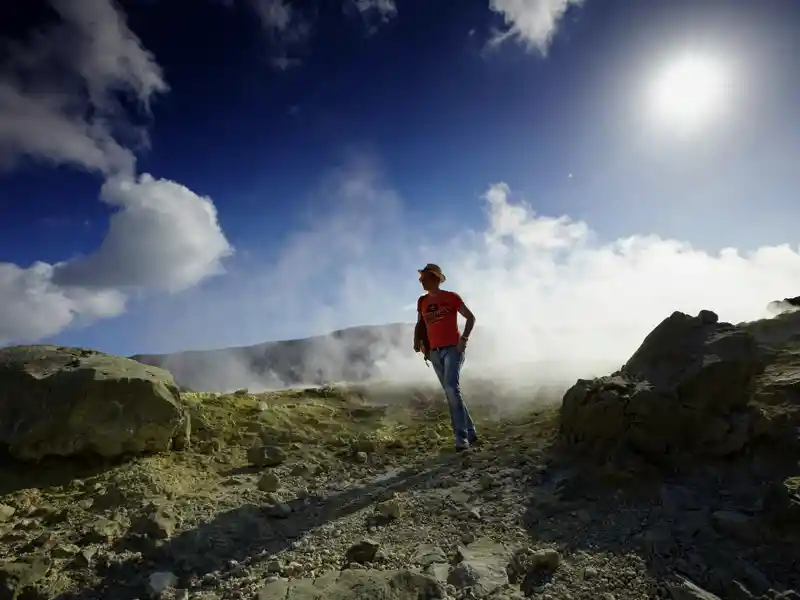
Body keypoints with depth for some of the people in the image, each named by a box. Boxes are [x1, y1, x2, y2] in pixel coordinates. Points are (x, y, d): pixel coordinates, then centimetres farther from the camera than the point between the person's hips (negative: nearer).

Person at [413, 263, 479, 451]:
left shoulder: (451, 297, -2)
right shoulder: (422, 302, 10)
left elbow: (471, 317, 0)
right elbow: (420, 325, 19)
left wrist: (464, 339, -11)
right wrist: (417, 341, 1)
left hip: (453, 349, -5)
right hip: (435, 352, 6)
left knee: (452, 388, -21)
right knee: (451, 393, 8)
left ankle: (461, 437, -15)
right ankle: (471, 434, 20)